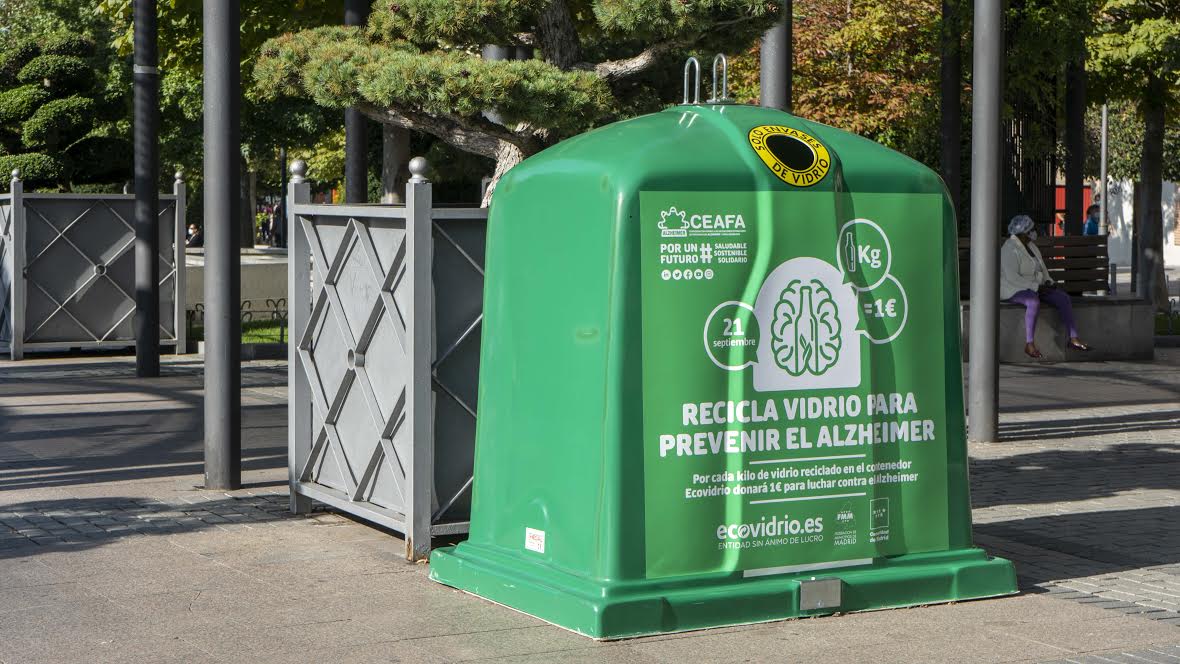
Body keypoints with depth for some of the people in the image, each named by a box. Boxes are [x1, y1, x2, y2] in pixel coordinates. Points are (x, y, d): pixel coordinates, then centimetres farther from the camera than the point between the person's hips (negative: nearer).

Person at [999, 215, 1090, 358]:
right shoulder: (1010, 249, -18)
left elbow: (1041, 268, 21)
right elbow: (1012, 277, -27)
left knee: (1063, 297, -10)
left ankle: (1074, 338, -11)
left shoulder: (1031, 246, 11)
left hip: (1034, 288, 9)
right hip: (1014, 290, -9)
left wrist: (1048, 282, 0)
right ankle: (1029, 344, -36)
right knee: (1034, 302, -40)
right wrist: (1037, 287, -23)